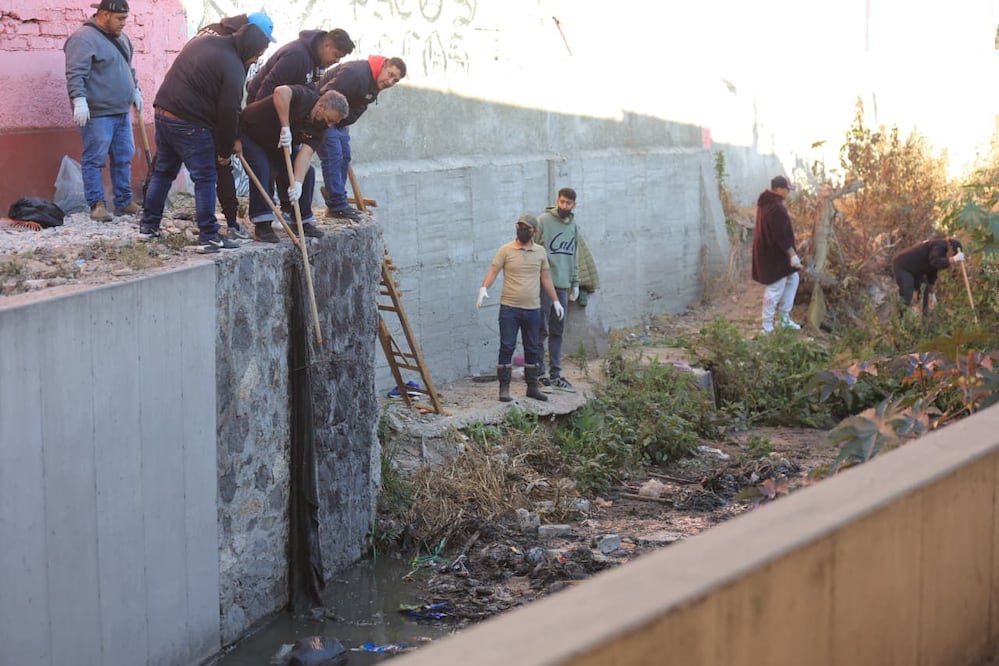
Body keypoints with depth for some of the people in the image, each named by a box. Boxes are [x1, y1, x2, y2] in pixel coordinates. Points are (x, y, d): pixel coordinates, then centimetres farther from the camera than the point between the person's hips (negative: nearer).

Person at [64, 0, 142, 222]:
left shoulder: (120, 37, 15)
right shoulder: (83, 38, -13)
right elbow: (75, 74, -20)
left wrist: (135, 90, 27)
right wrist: (79, 100, -28)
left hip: (121, 112, 9)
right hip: (97, 113, -9)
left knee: (124, 158, 11)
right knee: (94, 159, -4)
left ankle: (124, 202, 18)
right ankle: (97, 204, 0)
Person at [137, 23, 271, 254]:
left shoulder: (203, 41, 12)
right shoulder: (233, 68, -14)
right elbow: (229, 113, -12)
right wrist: (225, 151, 0)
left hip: (164, 111, 9)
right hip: (190, 125, -9)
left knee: (163, 172, 18)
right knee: (205, 178, -2)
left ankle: (148, 226, 25)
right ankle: (208, 237, -2)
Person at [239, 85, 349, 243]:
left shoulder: (320, 128, -13)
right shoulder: (303, 97, -31)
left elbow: (305, 154, -24)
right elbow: (281, 92, -54)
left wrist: (298, 183, -39)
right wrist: (285, 127, -48)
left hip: (278, 143, 7)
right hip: (249, 133, -7)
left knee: (306, 171, -3)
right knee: (261, 169, -26)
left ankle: (303, 221, 8)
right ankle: (262, 225, -20)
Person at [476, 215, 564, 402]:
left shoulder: (540, 252, 8)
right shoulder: (506, 250, -2)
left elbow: (546, 278, 14)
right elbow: (493, 271, -8)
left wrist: (555, 301, 13)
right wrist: (484, 288, -25)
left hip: (533, 309, 3)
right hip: (509, 308, -3)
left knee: (532, 349, 10)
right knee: (507, 347, -3)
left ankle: (532, 386, 18)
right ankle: (504, 387, 2)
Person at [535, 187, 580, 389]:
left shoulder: (573, 226, 14)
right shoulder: (543, 221, -6)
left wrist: (575, 283, 16)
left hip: (563, 285, 6)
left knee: (557, 331, 9)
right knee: (542, 330, -2)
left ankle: (555, 373, 13)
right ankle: (539, 372, 5)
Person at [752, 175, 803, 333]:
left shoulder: (766, 202, 9)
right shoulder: (776, 208, -25)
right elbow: (781, 236, -26)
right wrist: (793, 255, -20)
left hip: (769, 251, 11)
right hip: (774, 255, -11)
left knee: (792, 279, 20)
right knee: (776, 288, -3)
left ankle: (784, 318, 26)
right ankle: (767, 327, 5)